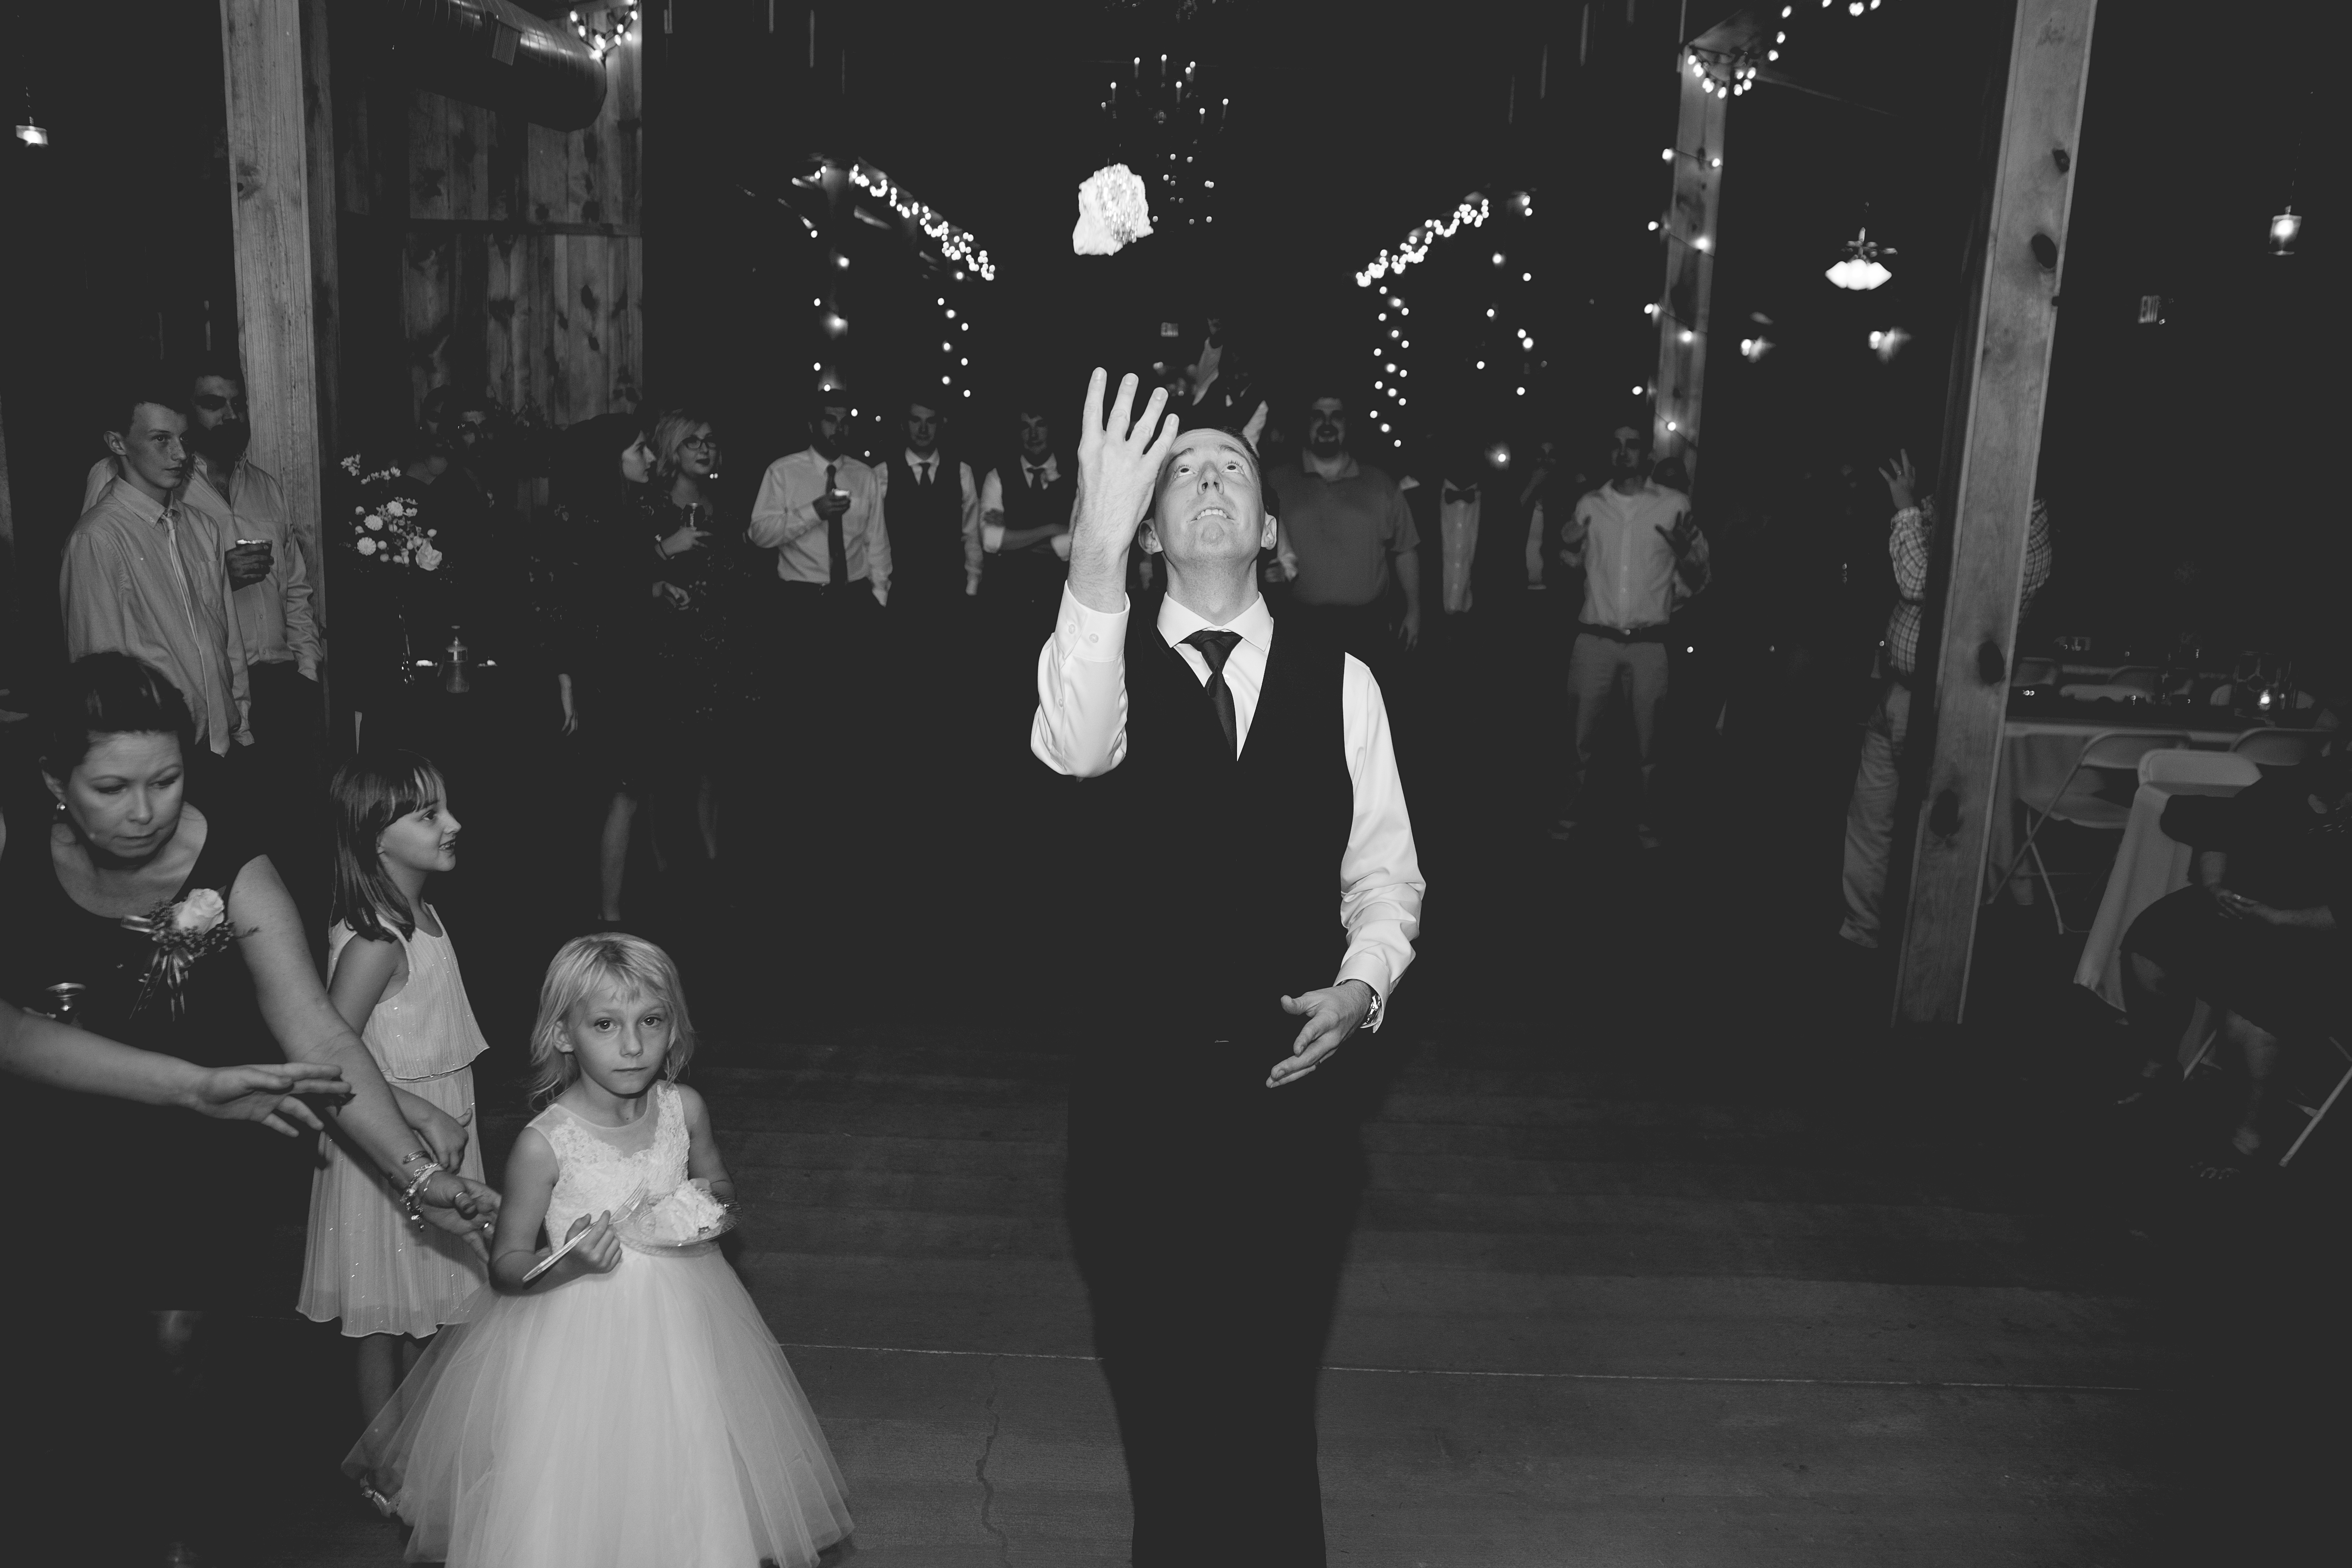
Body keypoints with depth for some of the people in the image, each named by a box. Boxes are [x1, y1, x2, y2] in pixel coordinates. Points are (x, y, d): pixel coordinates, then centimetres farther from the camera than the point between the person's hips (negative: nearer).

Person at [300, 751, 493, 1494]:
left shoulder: (424, 916, 2)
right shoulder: (374, 942, -25)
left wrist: (448, 1117, 13)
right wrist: (426, 1117, -25)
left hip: (436, 1140, 8)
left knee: (424, 1315, 22)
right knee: (386, 1322, 9)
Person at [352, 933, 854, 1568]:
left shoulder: (684, 1108, -9)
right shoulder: (543, 1144, -20)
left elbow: (718, 1183, 11)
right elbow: (506, 1264, -10)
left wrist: (708, 1202, -10)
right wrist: (568, 1262, -28)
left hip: (679, 1318, 4)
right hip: (579, 1332, -3)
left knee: (683, 1479, 17)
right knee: (578, 1496, 8)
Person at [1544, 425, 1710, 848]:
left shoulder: (1675, 504, 0)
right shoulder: (1589, 504, 5)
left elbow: (1697, 580, 3)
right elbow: (1573, 569, 16)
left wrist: (1687, 553, -18)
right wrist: (1567, 547, -6)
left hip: (1649, 641, -1)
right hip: (1594, 637, 1)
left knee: (1648, 740, 8)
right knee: (1582, 735, 6)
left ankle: (1648, 820, 21)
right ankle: (1573, 809, 21)